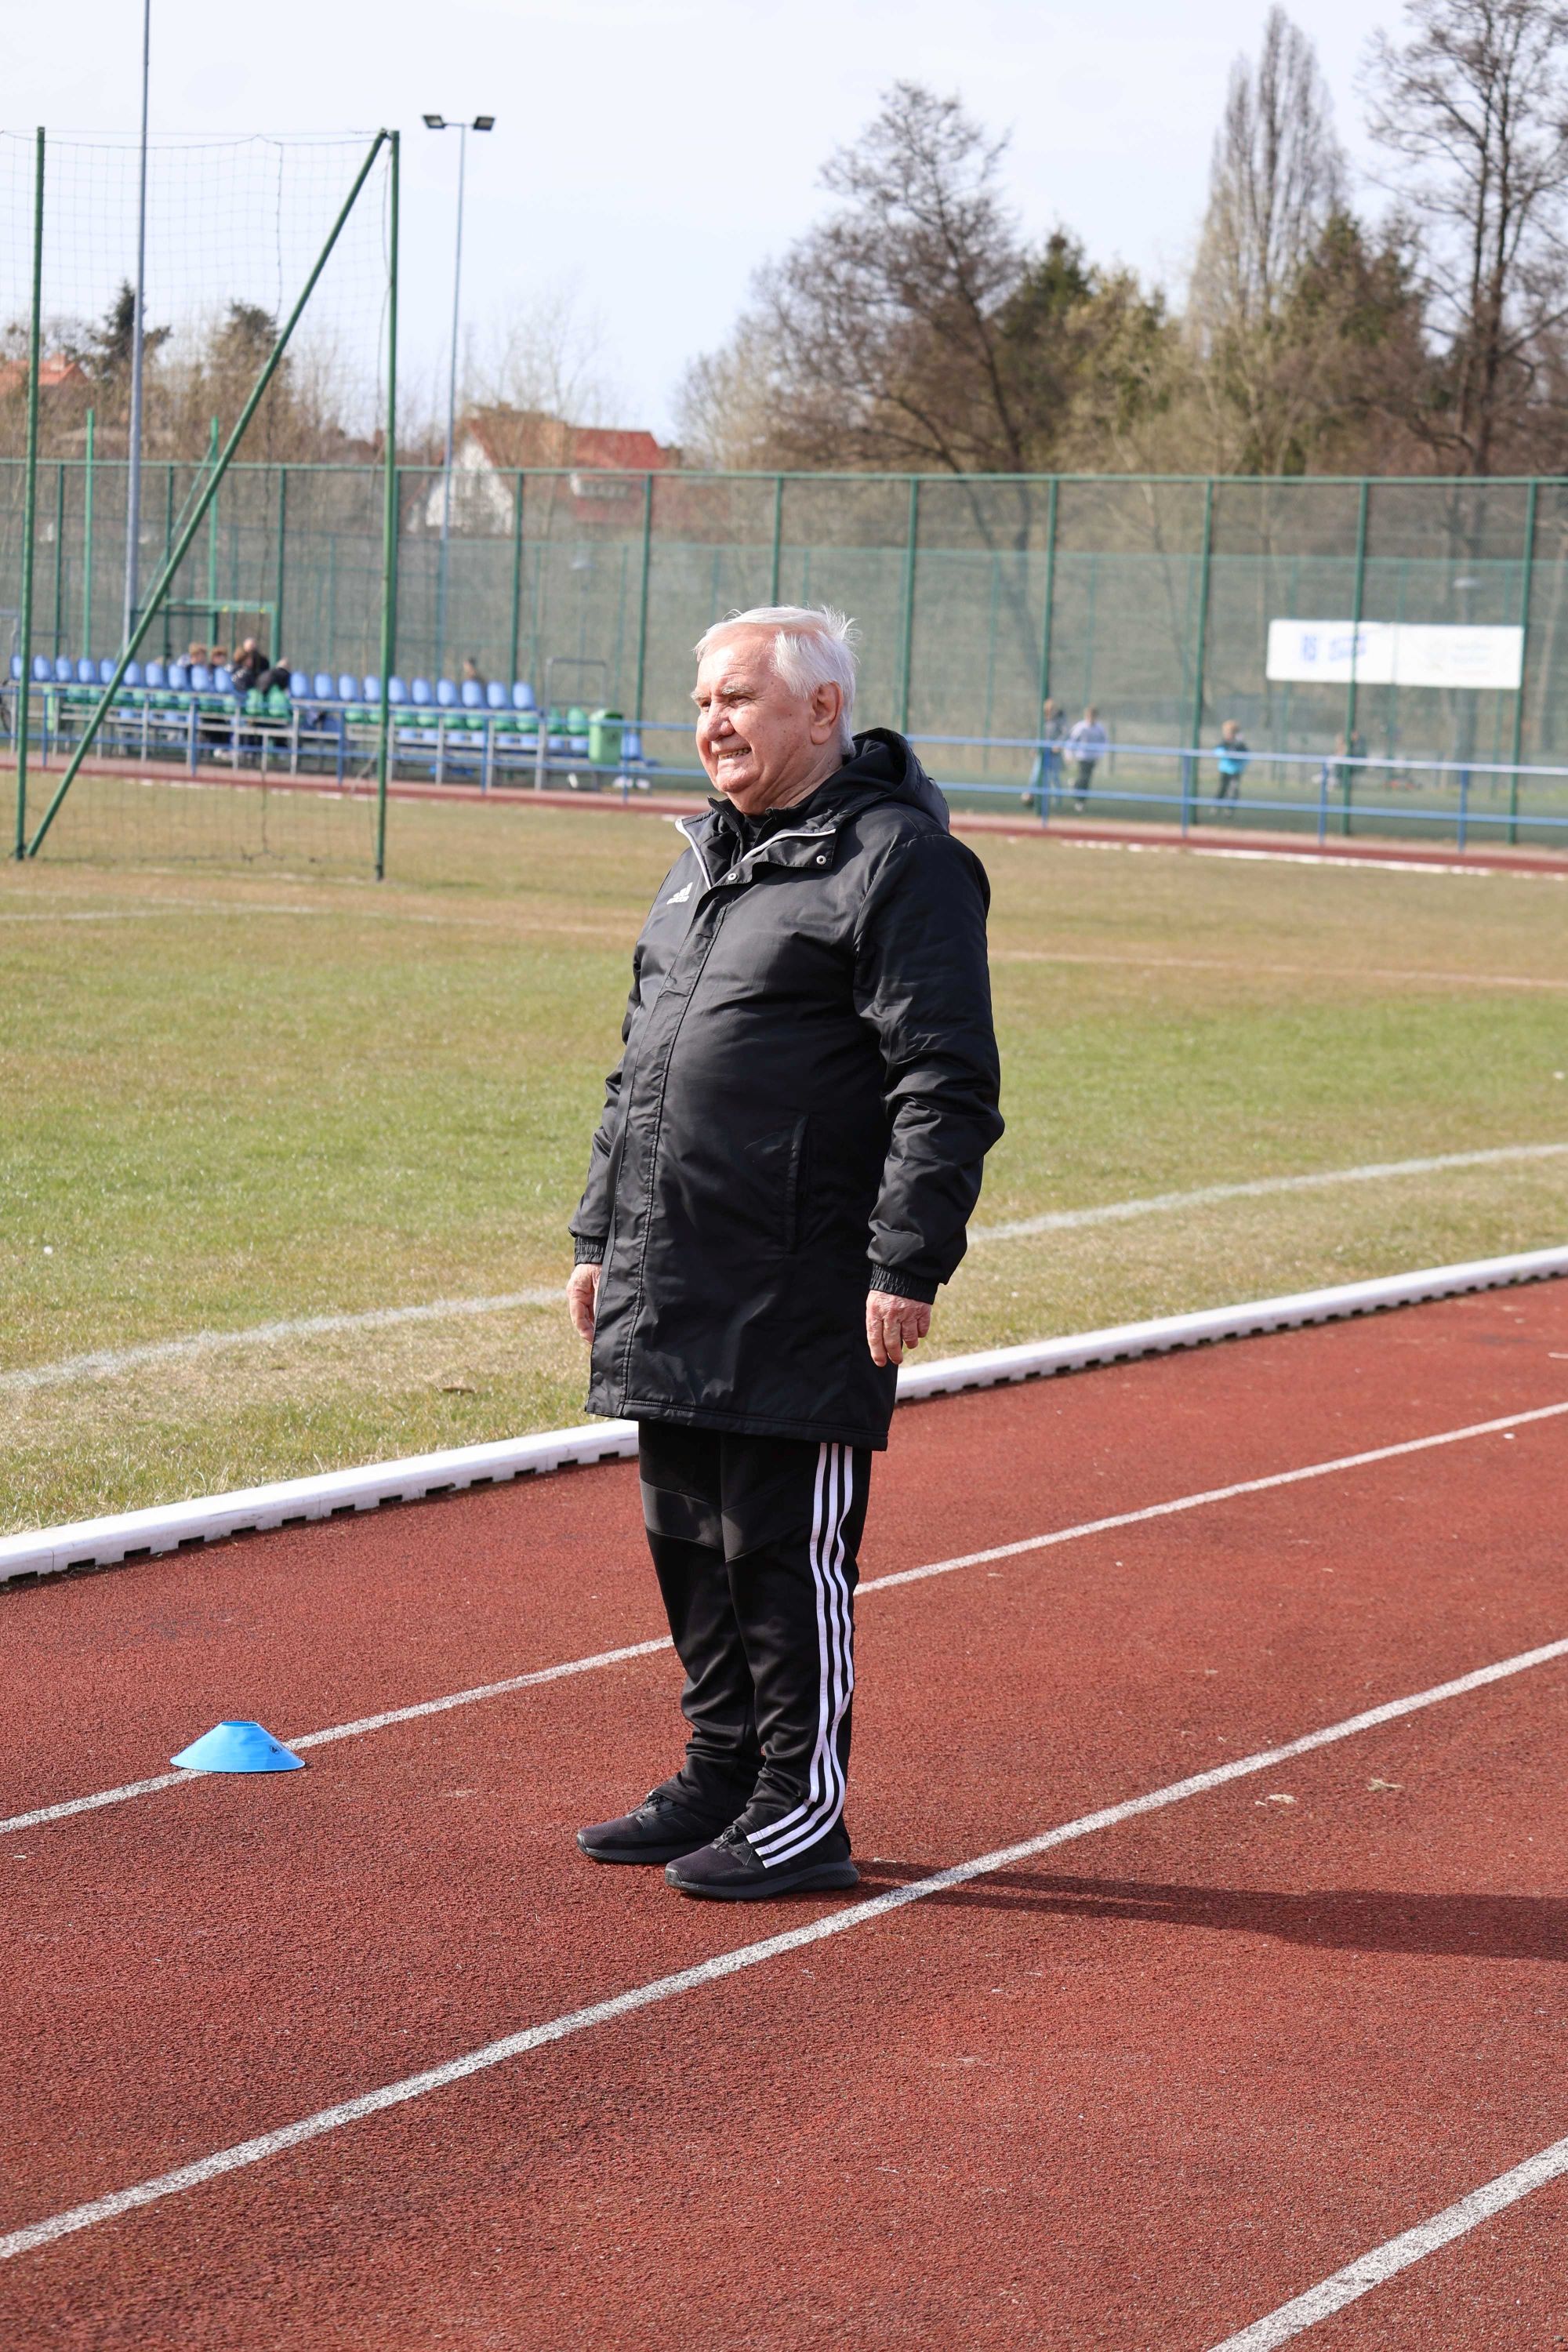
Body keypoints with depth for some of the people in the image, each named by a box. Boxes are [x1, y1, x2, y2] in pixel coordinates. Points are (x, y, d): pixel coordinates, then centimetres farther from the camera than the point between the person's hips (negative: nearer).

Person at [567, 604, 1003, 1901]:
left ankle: (802, 1815, 7)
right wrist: (600, 1233, 23)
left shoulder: (898, 861, -10)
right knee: (689, 1538, 14)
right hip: (670, 1294, 8)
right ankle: (722, 1775, 27)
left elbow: (947, 1087, -15)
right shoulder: (706, 856, 18)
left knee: (783, 1547, -3)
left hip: (804, 1300, -8)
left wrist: (907, 1266, -19)